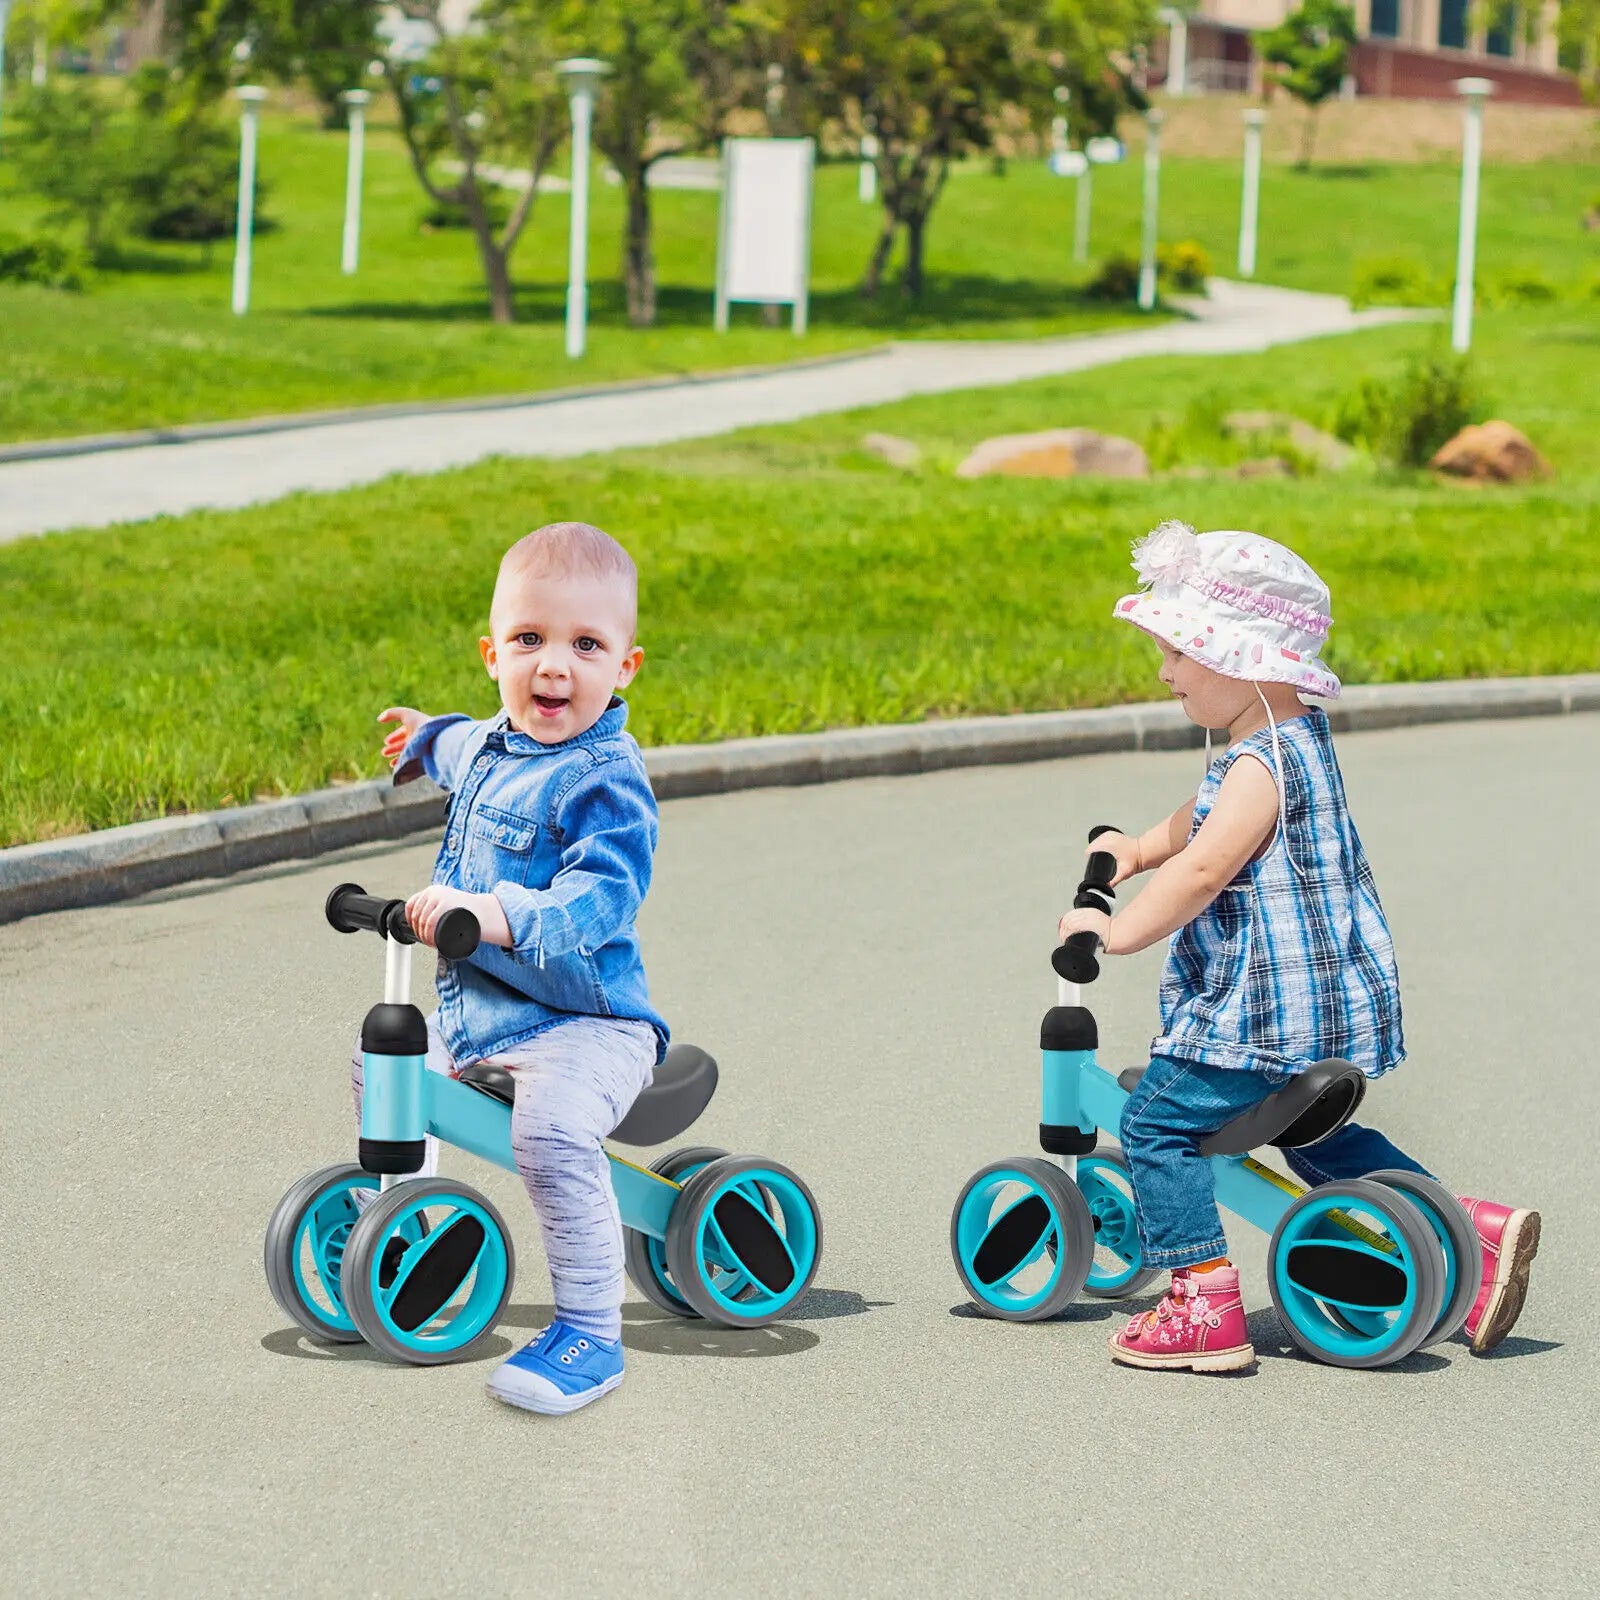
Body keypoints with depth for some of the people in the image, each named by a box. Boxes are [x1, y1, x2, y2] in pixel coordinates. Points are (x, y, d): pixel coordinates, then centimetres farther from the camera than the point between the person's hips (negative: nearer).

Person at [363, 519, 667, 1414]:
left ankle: (590, 1333, -28)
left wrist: (497, 916, -47)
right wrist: (430, 740, 57)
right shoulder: (492, 745, 8)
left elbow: (602, 899, -33)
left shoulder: (606, 780, -20)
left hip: (582, 1018, -10)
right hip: (472, 1006, 10)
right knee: (384, 1069, 23)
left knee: (551, 1130, -34)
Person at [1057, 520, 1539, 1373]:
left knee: (1158, 1122, -5)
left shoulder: (1261, 766, -20)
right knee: (1317, 1137, 26)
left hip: (1265, 1011, -11)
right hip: (1328, 1006, 11)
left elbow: (1204, 869, -28)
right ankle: (1476, 1231, 21)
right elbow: (1204, 822, 29)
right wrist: (1140, 847, 17)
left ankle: (1204, 1305, -9)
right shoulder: (1299, 740, 13)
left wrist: (1118, 932, -20)